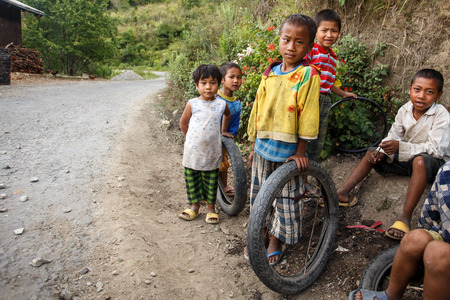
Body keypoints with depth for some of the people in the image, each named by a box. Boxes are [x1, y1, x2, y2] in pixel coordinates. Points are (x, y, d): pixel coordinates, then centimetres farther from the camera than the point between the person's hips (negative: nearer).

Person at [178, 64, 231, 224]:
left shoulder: (221, 104, -4)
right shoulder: (192, 104, -7)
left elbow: (227, 115, 21)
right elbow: (183, 123, 8)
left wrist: (223, 131, 23)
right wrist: (193, 138, 10)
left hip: (211, 153, 0)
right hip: (193, 152, 0)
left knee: (211, 182, 11)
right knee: (192, 180, 12)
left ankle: (211, 208, 28)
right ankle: (194, 206, 30)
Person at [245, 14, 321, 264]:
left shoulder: (308, 74, -11)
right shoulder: (270, 74, 4)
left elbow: (308, 115, -12)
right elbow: (258, 110, 10)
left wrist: (300, 151, -12)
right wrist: (254, 146, 13)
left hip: (289, 151, -4)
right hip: (263, 148, 5)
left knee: (287, 200, 9)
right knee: (259, 195, 17)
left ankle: (276, 239, 32)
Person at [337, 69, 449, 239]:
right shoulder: (405, 110, -2)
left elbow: (435, 149, -29)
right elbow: (393, 136, -1)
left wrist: (400, 147, -40)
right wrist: (382, 151, -23)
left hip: (435, 163, -6)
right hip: (408, 159, 6)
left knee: (420, 160, -40)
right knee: (372, 153, -4)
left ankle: (405, 217, -40)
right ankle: (342, 193, -15)